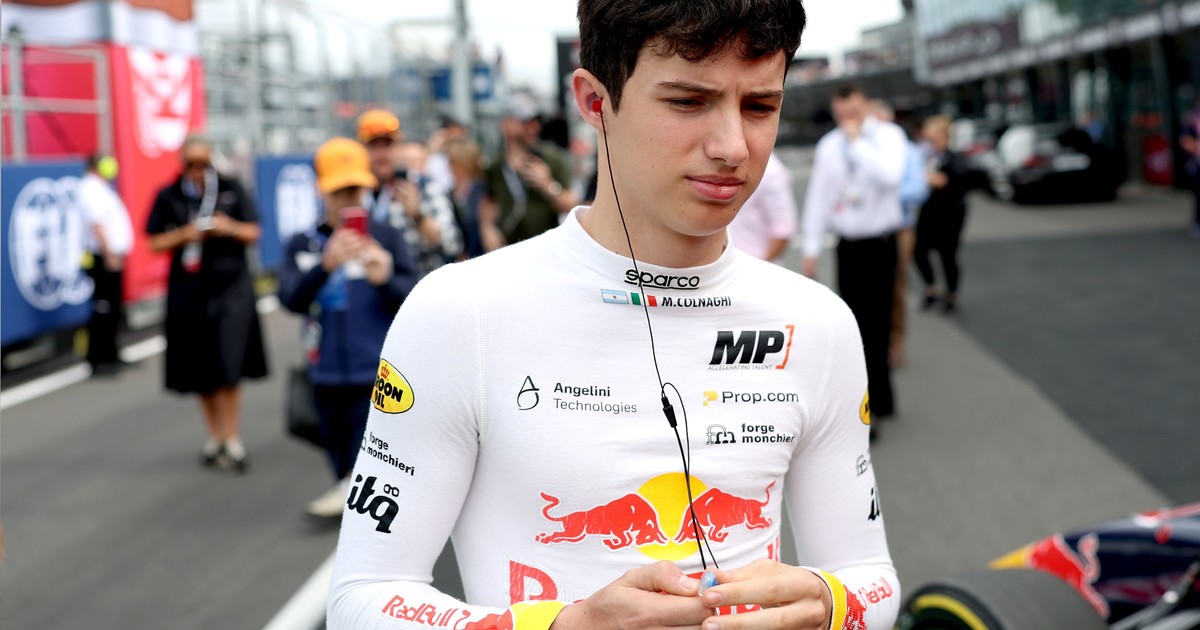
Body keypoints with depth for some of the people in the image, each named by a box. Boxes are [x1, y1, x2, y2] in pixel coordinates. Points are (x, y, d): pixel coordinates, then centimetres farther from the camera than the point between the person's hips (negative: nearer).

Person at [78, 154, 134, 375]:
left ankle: (109, 355, 22)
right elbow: (97, 225, -21)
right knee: (103, 311, -8)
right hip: (105, 258, -10)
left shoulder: (101, 189, 18)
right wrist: (109, 255, -24)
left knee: (113, 310, 14)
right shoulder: (91, 189, -14)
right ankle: (97, 360, -5)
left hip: (113, 258, 10)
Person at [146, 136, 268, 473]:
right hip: (189, 290, 2)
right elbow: (155, 242, 3)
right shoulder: (168, 196, 3)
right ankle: (215, 435, 22)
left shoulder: (231, 189, 3)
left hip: (230, 284, -1)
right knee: (201, 370, 7)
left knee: (228, 367, -10)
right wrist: (184, 235, -14)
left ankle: (232, 440, -3)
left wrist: (231, 228, -15)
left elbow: (253, 232, 5)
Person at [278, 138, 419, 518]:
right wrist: (327, 265, -26)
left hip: (378, 377, -3)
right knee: (345, 469, 14)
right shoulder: (303, 245, 5)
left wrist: (385, 279, -26)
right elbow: (292, 300, -9)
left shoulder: (386, 238, -2)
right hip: (328, 378, 3)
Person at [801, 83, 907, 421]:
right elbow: (817, 197, 6)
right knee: (853, 324, 8)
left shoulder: (888, 136, -6)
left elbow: (890, 176, -26)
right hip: (847, 246, 4)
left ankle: (878, 400, 7)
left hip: (881, 246, -4)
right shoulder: (828, 146, 4)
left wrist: (858, 142, -21)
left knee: (877, 322, -1)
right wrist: (811, 249, 4)